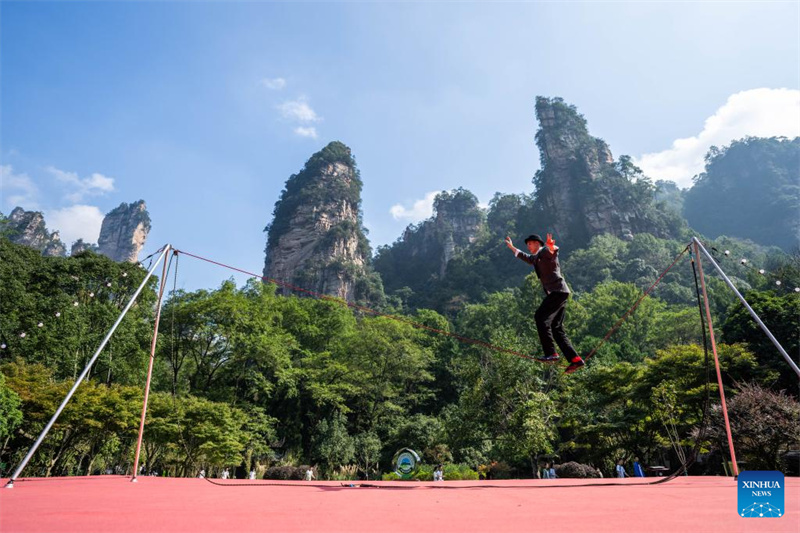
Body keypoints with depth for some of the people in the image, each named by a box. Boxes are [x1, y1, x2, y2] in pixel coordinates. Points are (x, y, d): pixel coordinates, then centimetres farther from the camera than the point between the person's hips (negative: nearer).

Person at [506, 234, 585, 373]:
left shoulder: (545, 251, 0)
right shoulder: (536, 258, 26)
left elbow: (553, 250, -26)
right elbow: (526, 257, 49)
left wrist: (551, 247, -49)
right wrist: (512, 247, 53)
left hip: (558, 291, -9)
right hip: (556, 293, 9)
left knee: (540, 316, -19)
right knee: (557, 328, 4)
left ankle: (550, 353, -22)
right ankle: (575, 359, 1)